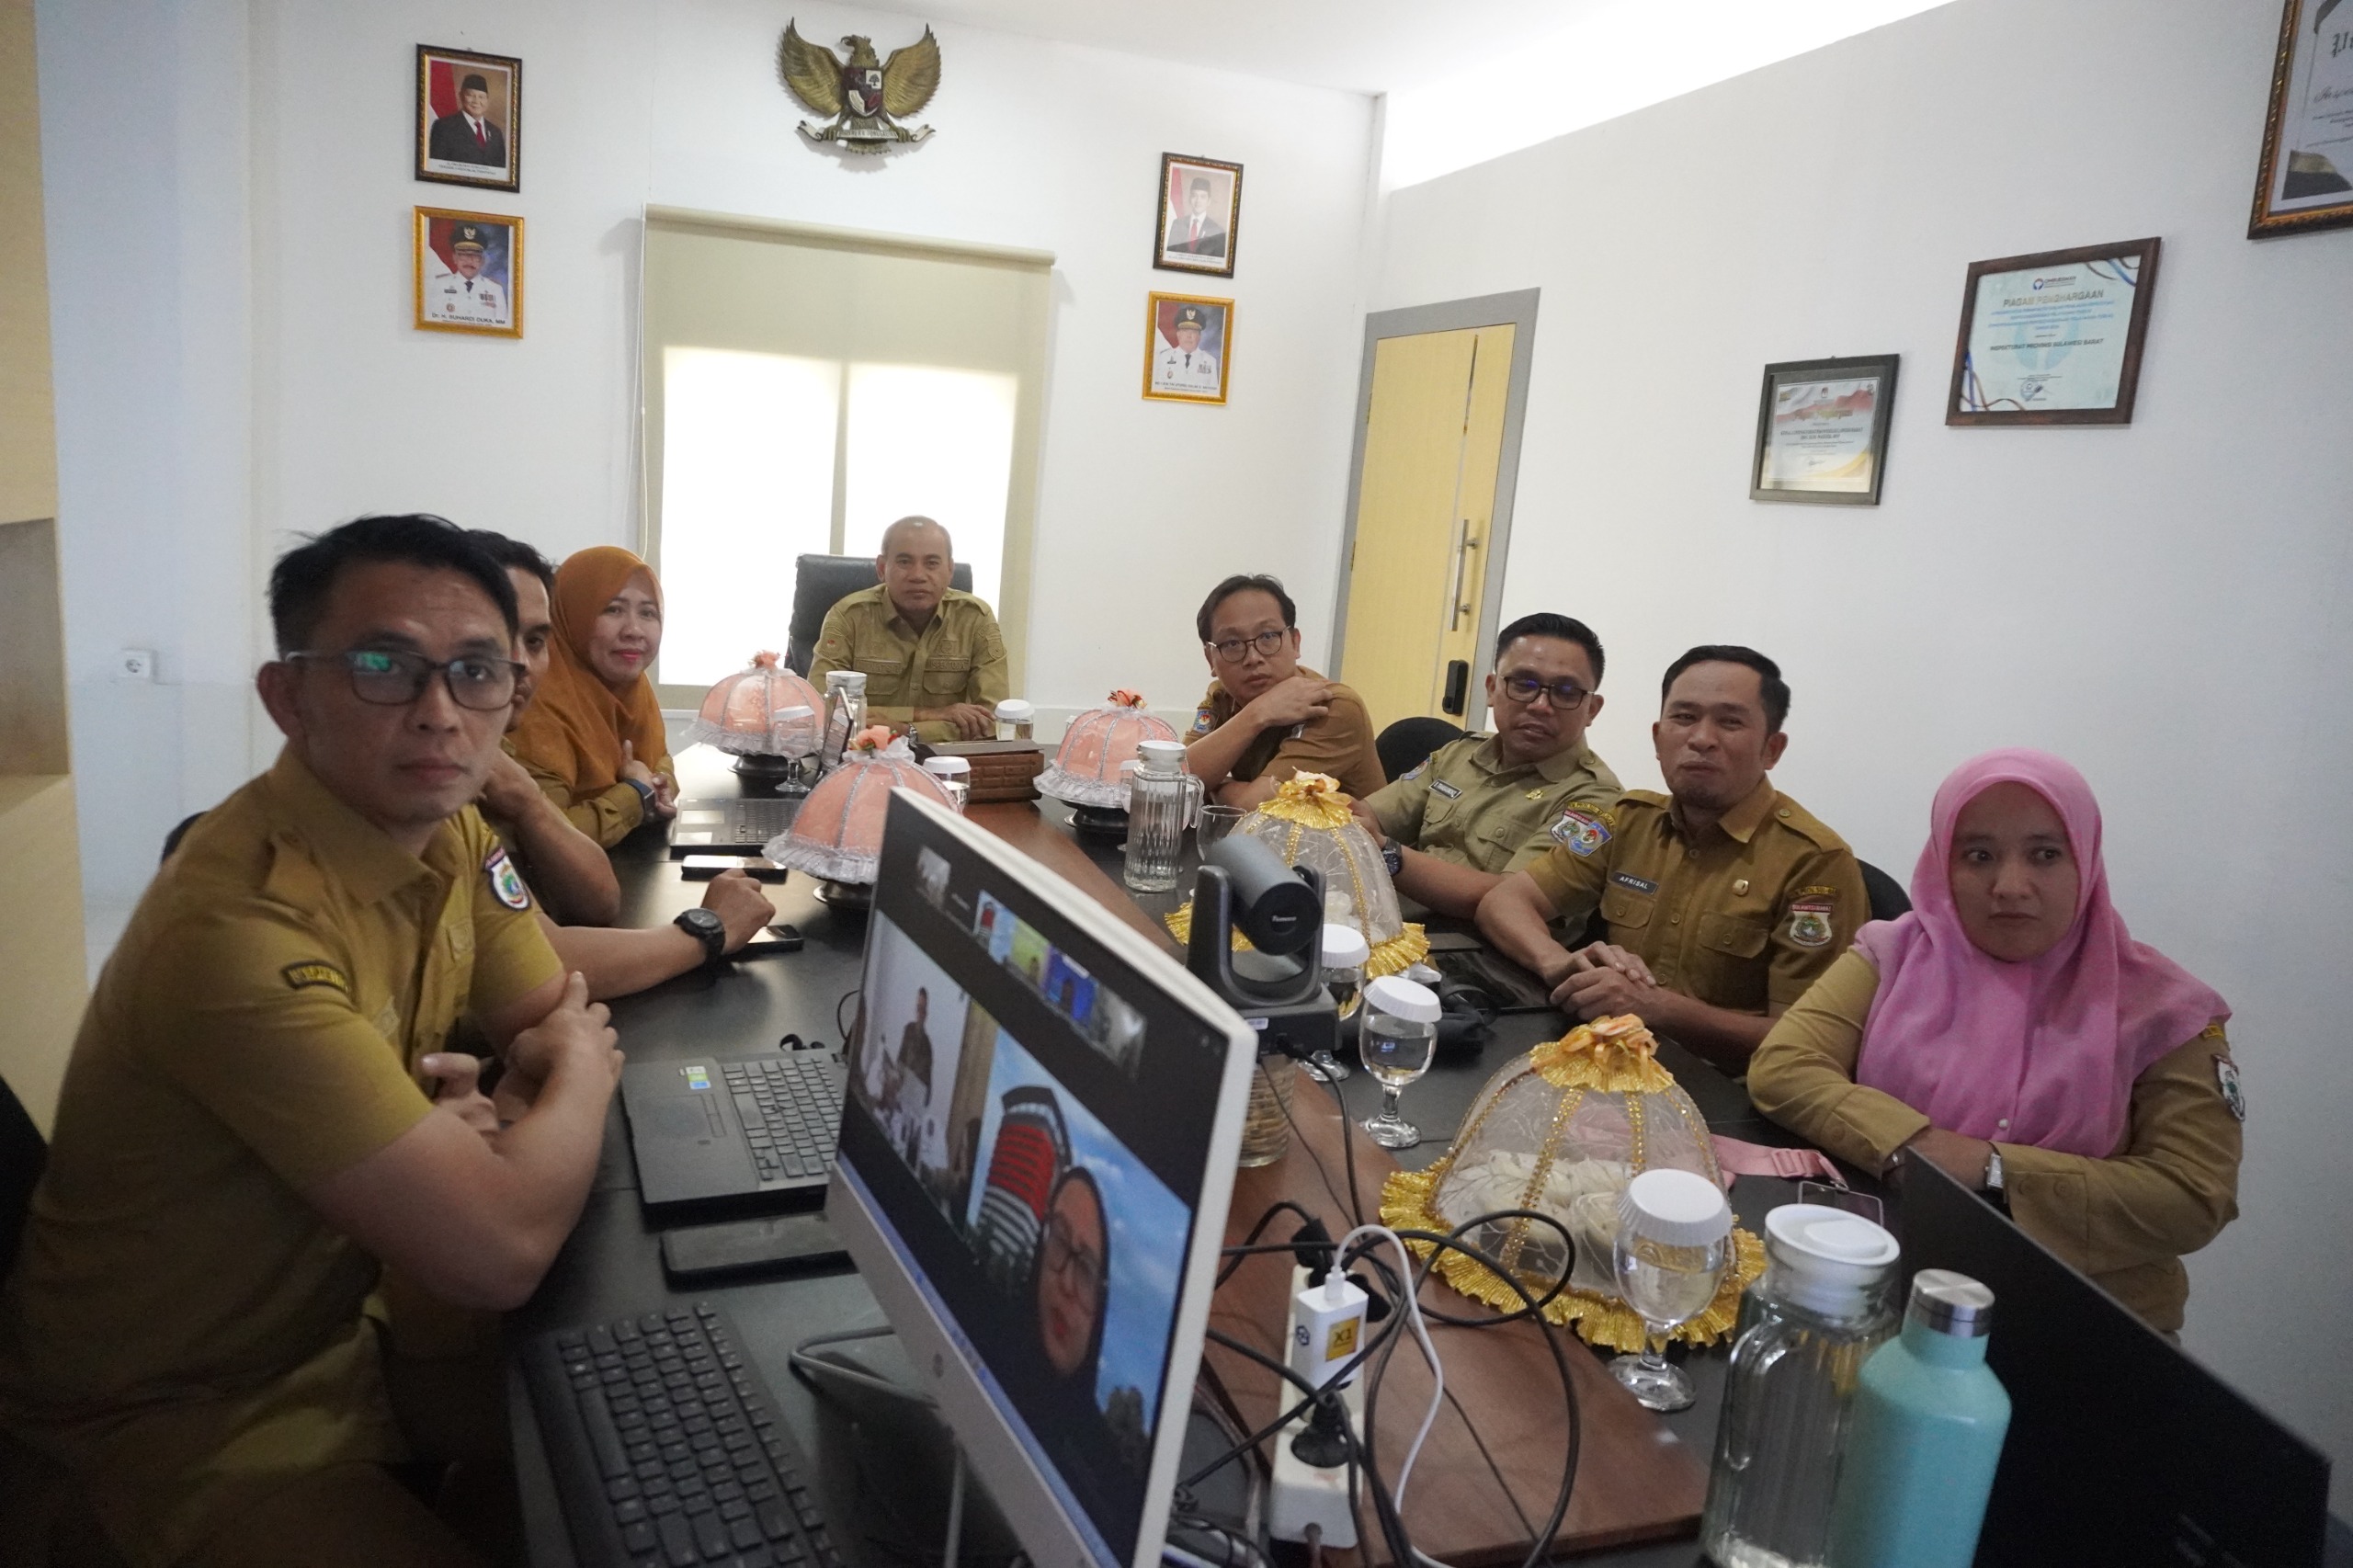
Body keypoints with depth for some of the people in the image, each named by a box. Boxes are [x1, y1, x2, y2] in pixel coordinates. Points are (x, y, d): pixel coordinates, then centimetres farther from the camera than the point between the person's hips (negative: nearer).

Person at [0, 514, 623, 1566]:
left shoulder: (448, 830, -6)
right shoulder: (238, 927, -32)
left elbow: (559, 1018, 5)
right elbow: (497, 1252, -34)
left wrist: (491, 1109, -18)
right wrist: (576, 1074, -14)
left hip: (345, 1310, 7)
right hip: (182, 1408, -7)